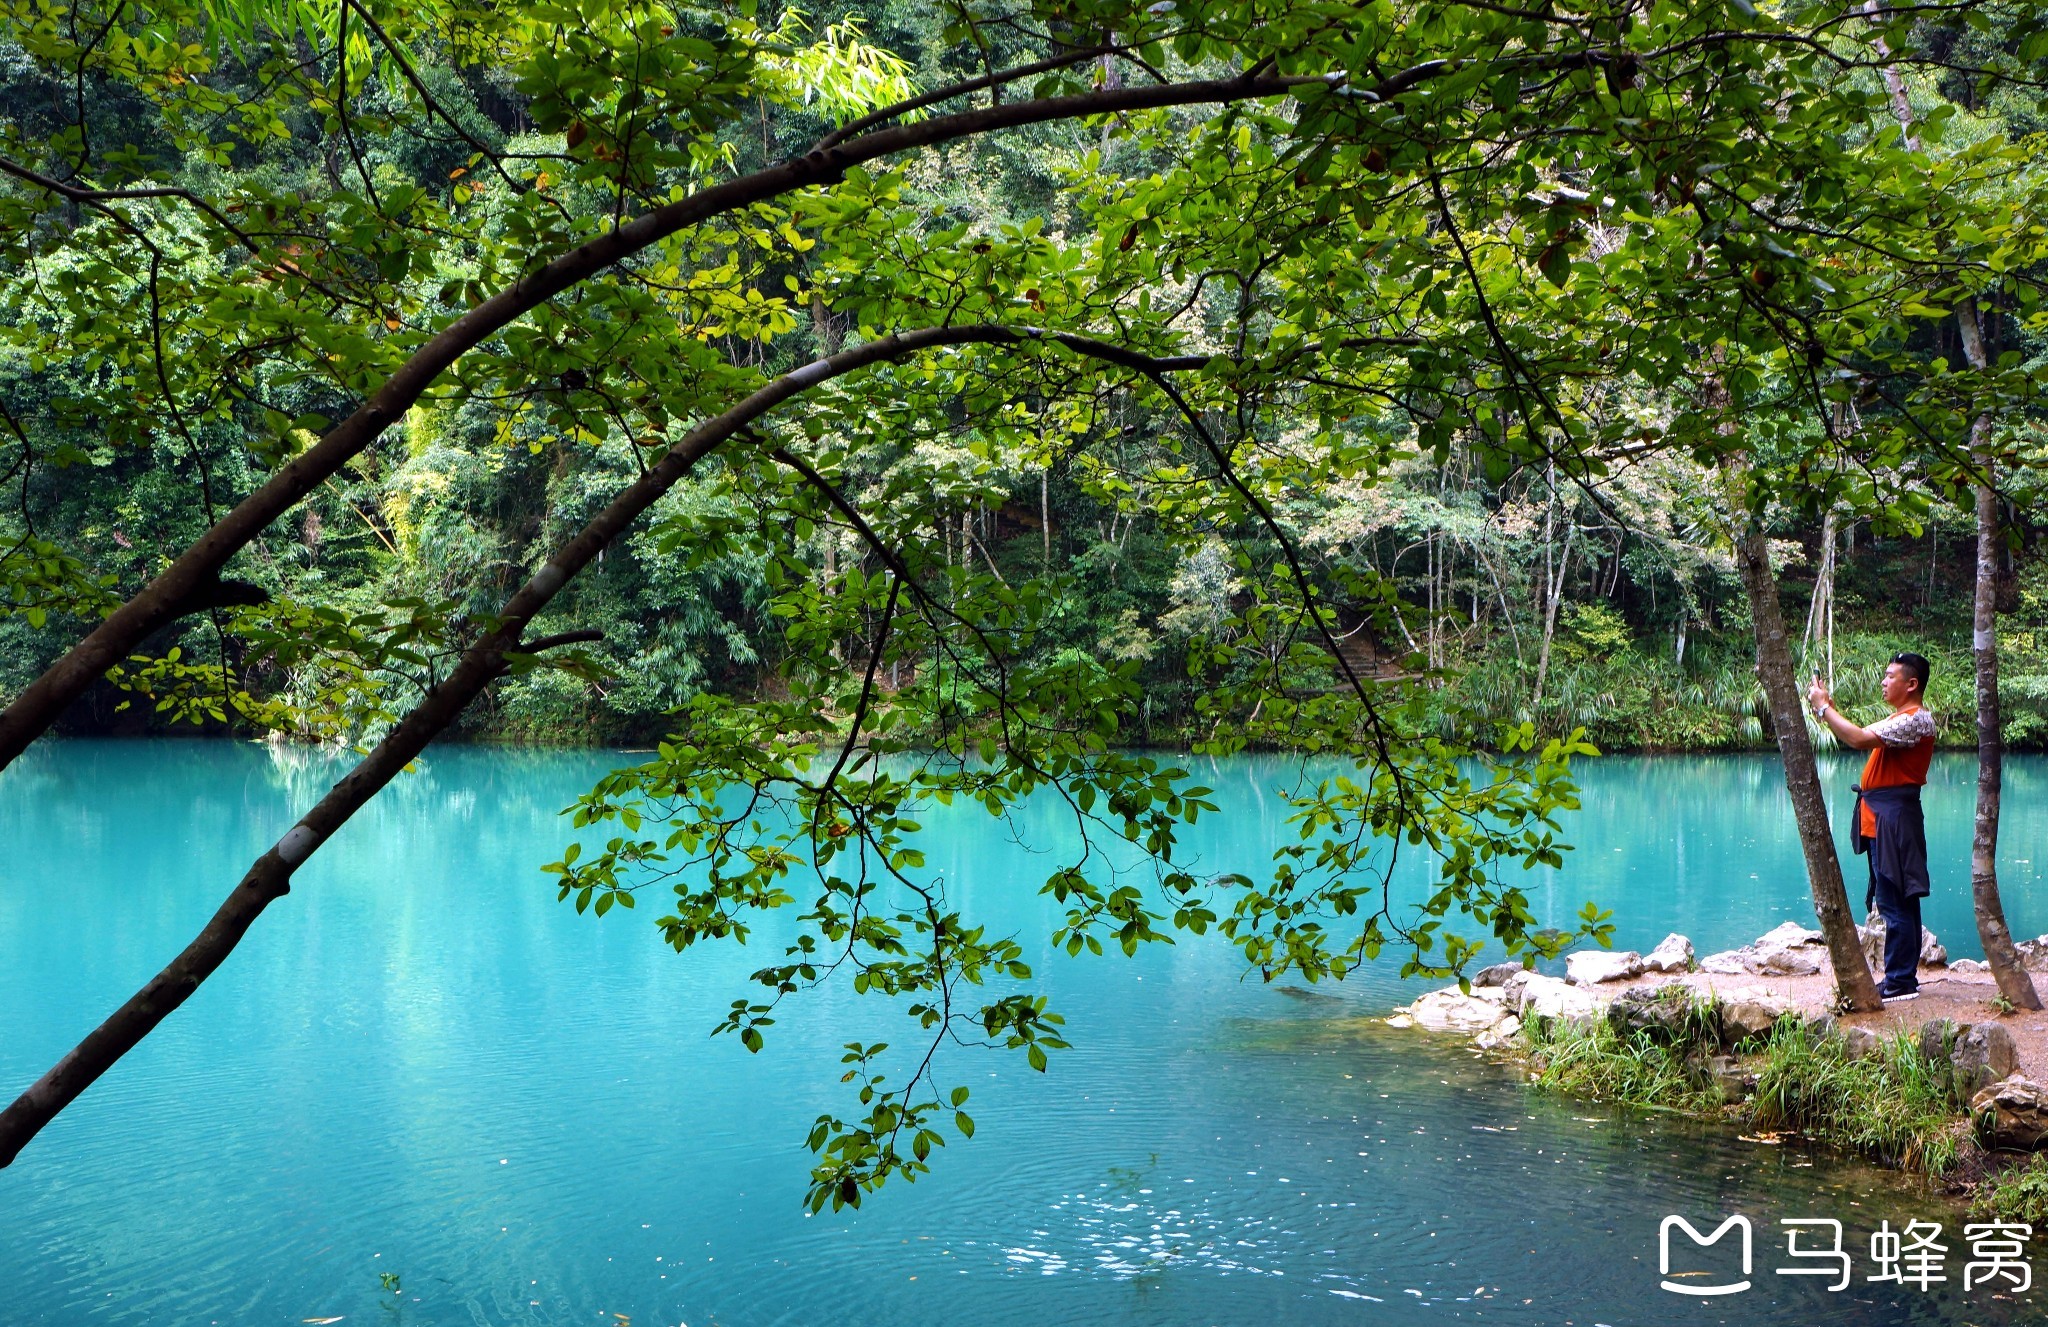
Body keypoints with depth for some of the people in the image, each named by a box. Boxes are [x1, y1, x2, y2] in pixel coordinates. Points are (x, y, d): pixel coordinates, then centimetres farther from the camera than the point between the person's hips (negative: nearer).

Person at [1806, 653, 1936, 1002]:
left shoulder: (1917, 719, -13)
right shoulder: (1900, 718, 22)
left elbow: (1860, 739, -24)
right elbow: (1860, 737, 18)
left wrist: (1824, 708, -16)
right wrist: (1828, 708, 9)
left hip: (1894, 819, -11)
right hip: (1883, 819, 11)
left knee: (1894, 903, -8)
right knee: (1897, 903, 13)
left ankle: (1900, 982, -4)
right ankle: (1903, 979, 18)